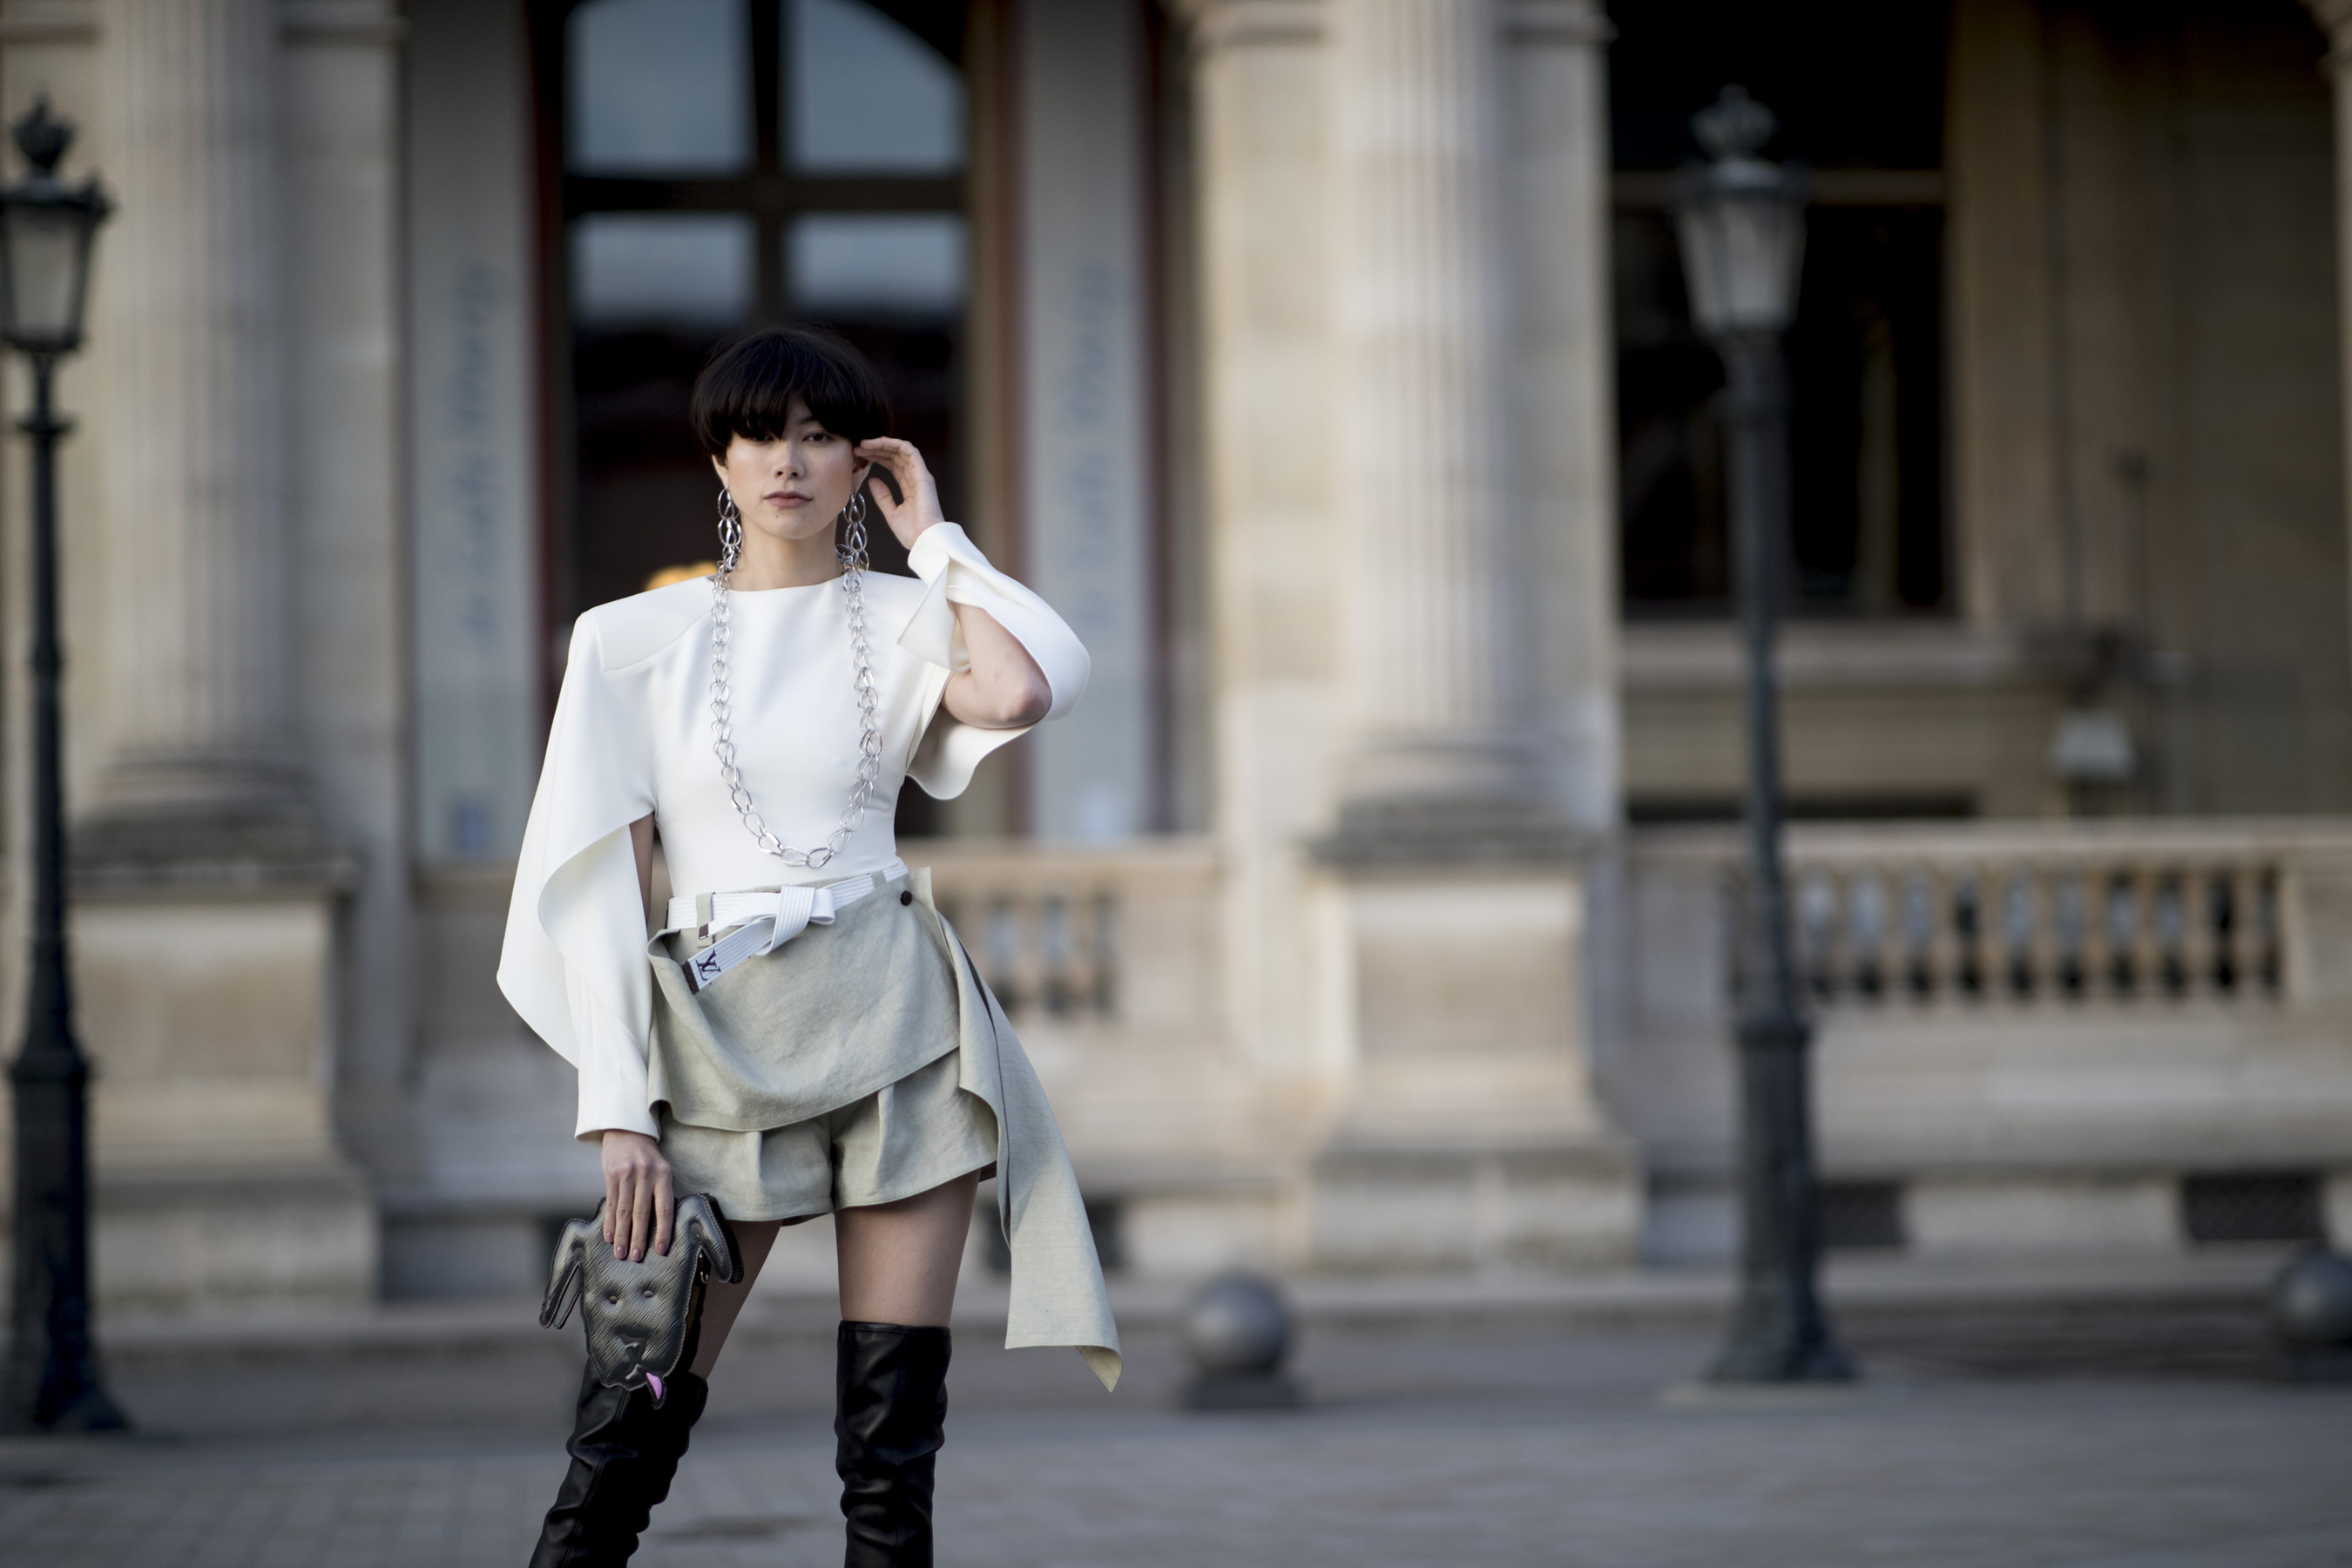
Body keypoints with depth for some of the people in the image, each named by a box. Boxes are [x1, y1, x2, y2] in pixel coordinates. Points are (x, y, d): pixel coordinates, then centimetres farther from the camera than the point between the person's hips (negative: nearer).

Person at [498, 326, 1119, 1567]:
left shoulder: (905, 618, 7)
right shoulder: (633, 640, 6)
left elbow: (1021, 690, -17)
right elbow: (600, 880, 3)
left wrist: (932, 534, -1)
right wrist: (619, 1112, -5)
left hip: (894, 1023, 1)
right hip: (719, 1041, -1)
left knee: (895, 1438, 1)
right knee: (630, 1428, -4)